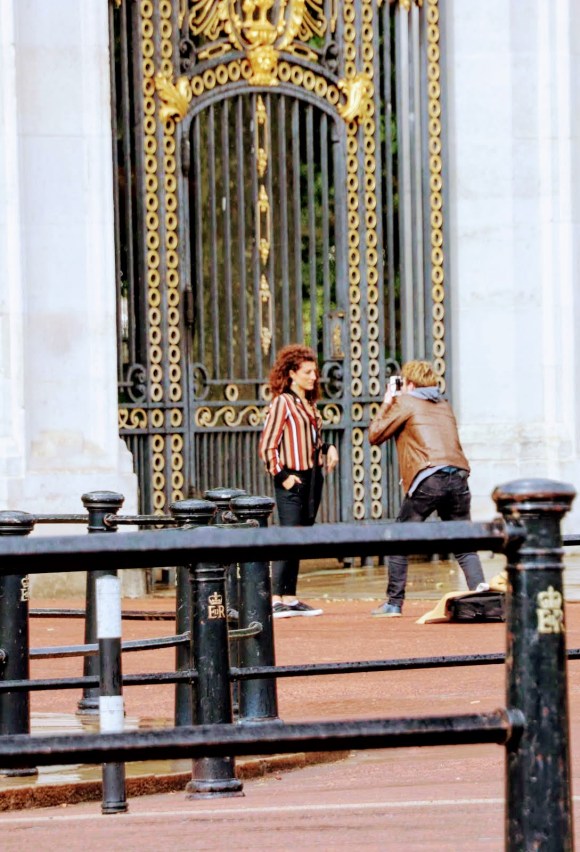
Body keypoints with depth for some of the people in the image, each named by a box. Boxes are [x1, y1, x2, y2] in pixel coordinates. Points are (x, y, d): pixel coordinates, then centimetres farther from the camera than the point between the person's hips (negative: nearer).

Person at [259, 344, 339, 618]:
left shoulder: (309, 404, 16)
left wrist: (329, 449, 6)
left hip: (313, 478, 8)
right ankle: (275, 600, -16)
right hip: (293, 481, -8)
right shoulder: (282, 402, -7)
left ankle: (290, 599, 11)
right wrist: (282, 476, -16)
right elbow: (266, 446, -11)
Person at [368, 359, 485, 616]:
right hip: (458, 477, 5)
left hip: (428, 479, -5)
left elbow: (375, 435, 10)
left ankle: (394, 603, 3)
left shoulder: (405, 403, 7)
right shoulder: (445, 406, 26)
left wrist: (386, 404, 25)